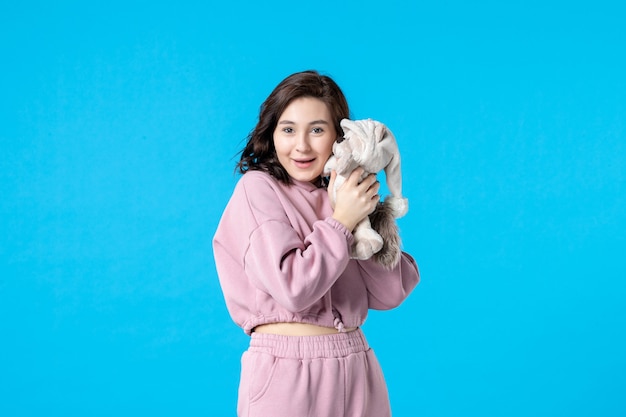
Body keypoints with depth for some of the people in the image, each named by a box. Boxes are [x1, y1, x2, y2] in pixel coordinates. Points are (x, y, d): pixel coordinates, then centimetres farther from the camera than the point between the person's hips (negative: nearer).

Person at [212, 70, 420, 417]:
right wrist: (341, 222, -14)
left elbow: (390, 294, -1)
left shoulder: (343, 195, 8)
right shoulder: (257, 188, -7)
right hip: (287, 373, -5)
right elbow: (292, 287, -18)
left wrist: (365, 219, -9)